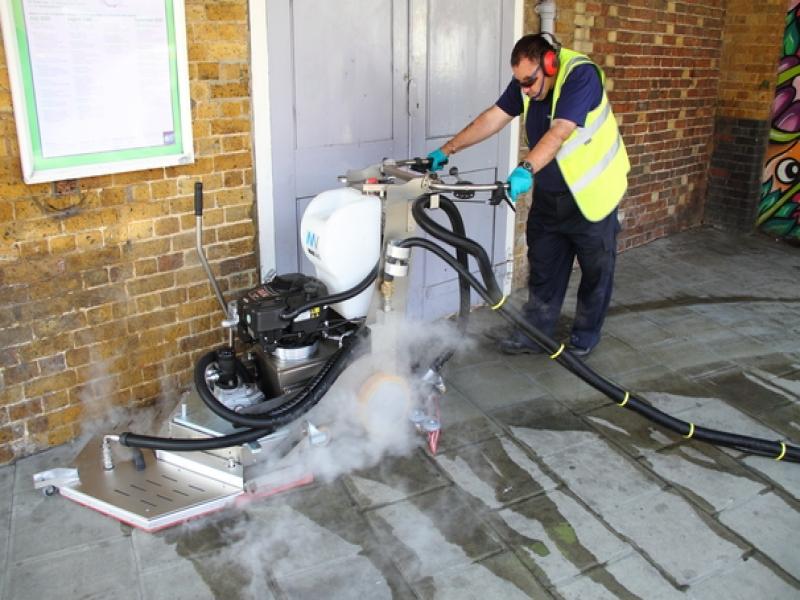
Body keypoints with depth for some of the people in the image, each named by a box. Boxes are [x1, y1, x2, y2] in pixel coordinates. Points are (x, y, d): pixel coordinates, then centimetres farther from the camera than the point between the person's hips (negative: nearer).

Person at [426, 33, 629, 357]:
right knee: (542, 267, 11)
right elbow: (493, 118, -4)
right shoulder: (527, 80, -4)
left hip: (592, 194, -6)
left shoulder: (581, 75, -25)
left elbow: (558, 133, -38)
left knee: (596, 270, 8)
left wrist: (526, 170, -51)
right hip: (549, 194, 6)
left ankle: (584, 339, 24)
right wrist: (447, 149, -9)